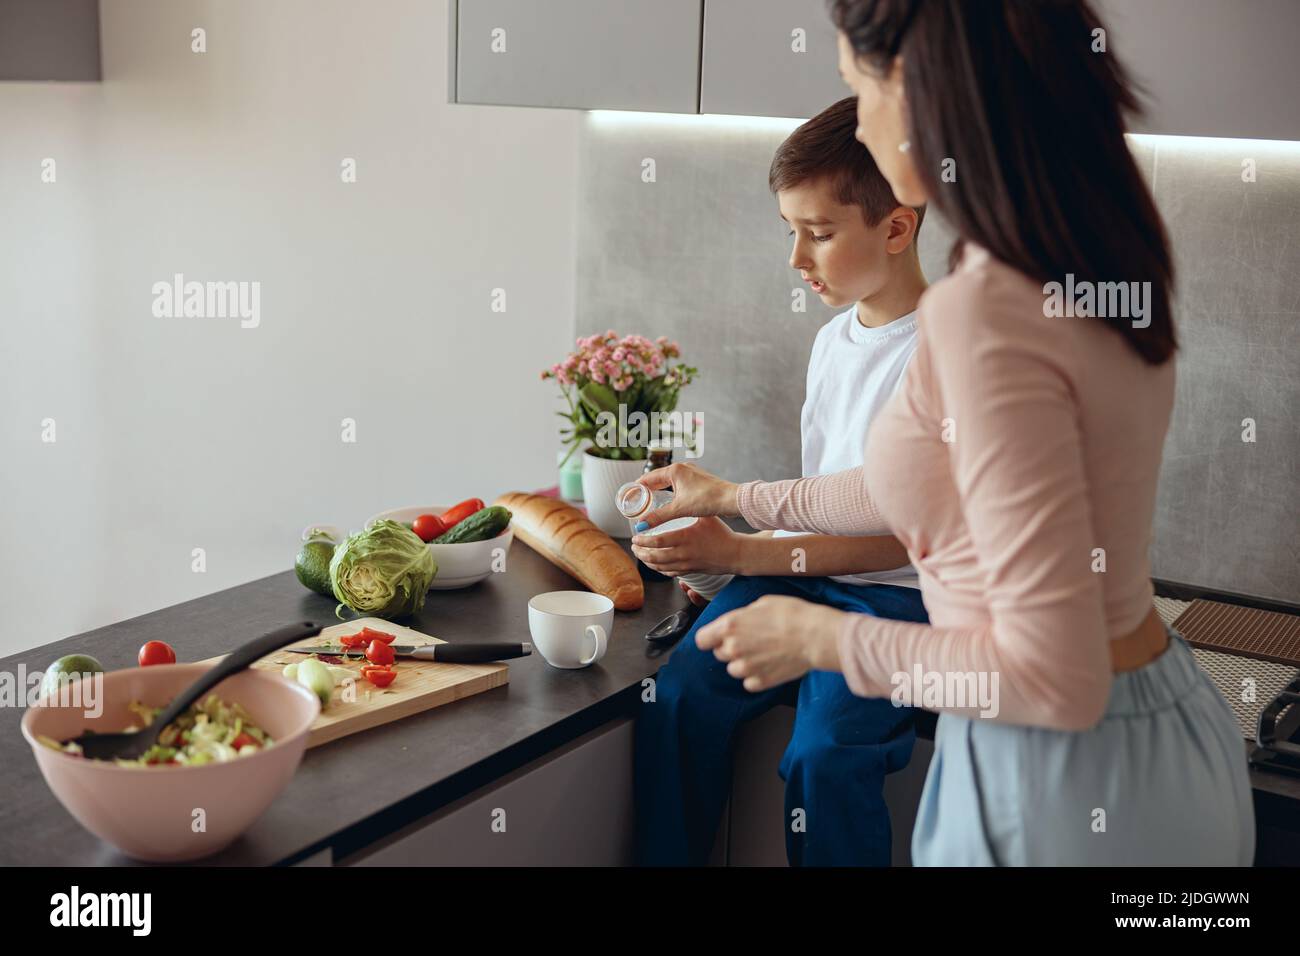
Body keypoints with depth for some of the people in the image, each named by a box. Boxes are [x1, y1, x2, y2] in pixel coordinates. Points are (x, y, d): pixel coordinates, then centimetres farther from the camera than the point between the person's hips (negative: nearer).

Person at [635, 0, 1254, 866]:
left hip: (1069, 790, -8)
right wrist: (741, 499, 26)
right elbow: (944, 487, 15)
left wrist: (824, 639, -12)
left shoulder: (987, 312, -26)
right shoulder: (1096, 267, 1)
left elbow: (1054, 676, -26)